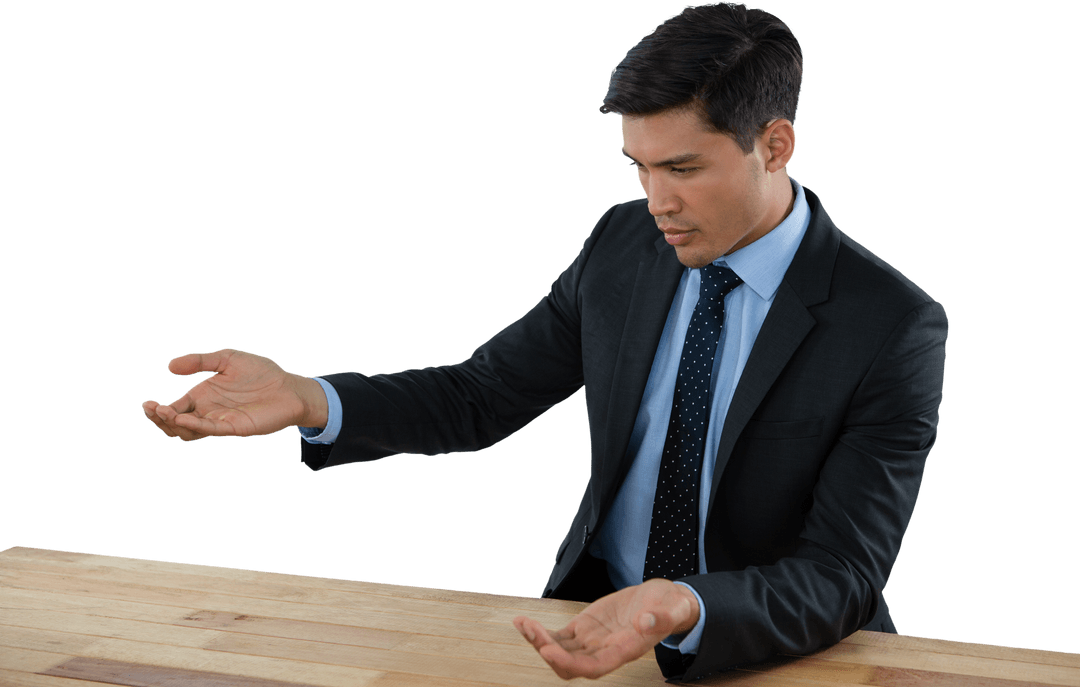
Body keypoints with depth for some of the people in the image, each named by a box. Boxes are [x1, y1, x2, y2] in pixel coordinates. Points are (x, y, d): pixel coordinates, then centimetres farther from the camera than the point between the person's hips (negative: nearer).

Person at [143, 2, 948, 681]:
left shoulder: (894, 328, -16)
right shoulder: (623, 244, -1)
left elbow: (843, 577, -19)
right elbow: (480, 397, 4)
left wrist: (679, 613, -39)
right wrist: (308, 400, -13)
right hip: (597, 614, 4)